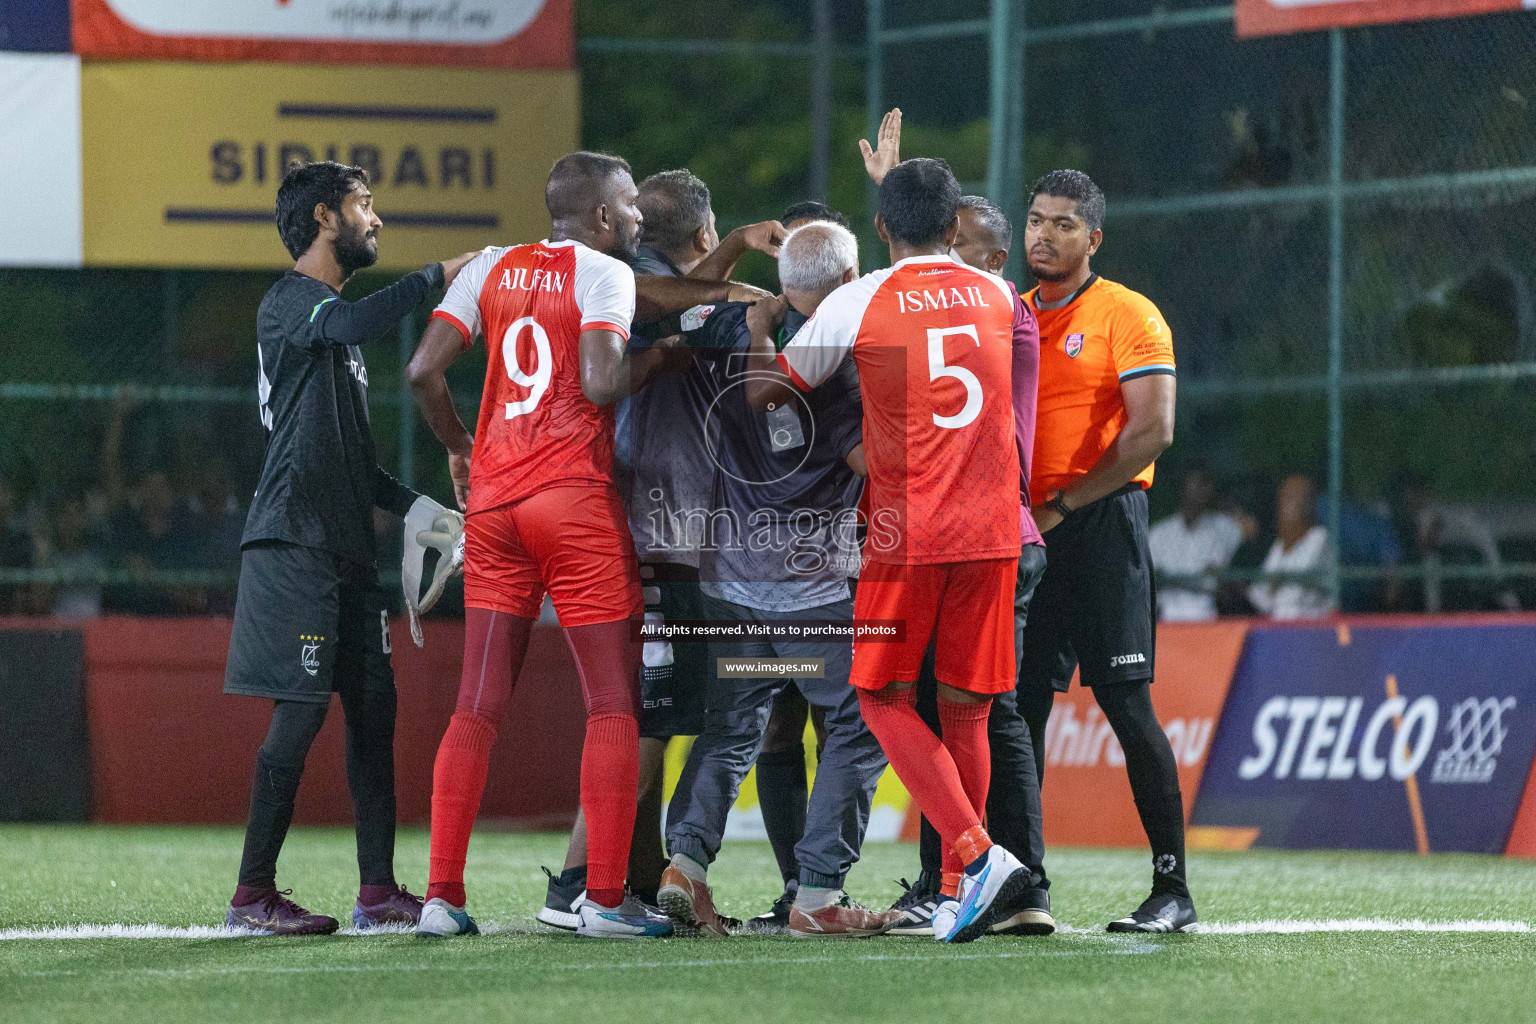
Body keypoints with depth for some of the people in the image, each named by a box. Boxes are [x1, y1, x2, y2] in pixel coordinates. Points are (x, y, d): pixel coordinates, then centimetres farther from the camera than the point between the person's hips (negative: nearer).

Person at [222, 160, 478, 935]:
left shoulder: (332, 312, 23)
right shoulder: (288, 303, -6)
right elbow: (354, 325, -30)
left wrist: (414, 507, 16)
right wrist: (438, 276, -20)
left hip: (346, 547, 9)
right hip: (293, 542, -9)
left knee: (373, 705, 5)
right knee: (301, 710, -11)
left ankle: (379, 892, 7)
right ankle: (253, 894, -7)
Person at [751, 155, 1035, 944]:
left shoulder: (859, 303, -3)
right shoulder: (998, 299, 9)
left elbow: (765, 393, 6)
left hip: (906, 532, -4)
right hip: (992, 531, 4)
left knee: (885, 699, 3)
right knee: (965, 712, 9)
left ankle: (978, 856, -14)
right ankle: (957, 892, 10)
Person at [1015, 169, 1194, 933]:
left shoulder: (1128, 317, -3)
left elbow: (1152, 430, -12)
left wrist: (1061, 504, -12)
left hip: (1100, 523, -6)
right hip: (1023, 530, 6)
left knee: (1125, 702, -9)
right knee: (1020, 705, 4)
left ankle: (1172, 890, -7)